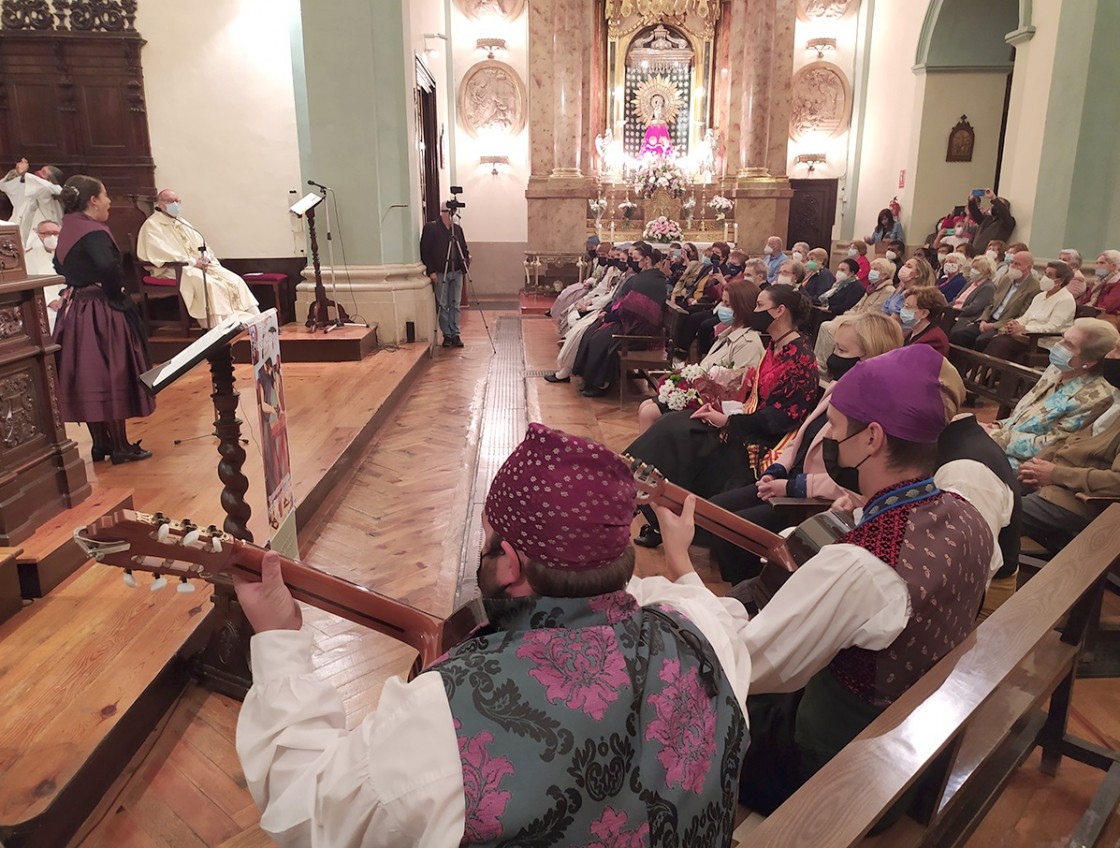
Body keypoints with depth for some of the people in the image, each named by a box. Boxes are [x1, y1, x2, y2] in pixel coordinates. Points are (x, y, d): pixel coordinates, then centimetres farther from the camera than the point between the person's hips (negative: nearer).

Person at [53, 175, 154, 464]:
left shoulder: (68, 230, 11)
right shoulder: (94, 232, -17)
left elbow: (60, 265, 26)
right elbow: (108, 266, -35)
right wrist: (117, 294, -18)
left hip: (75, 310, 9)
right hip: (101, 313, -9)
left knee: (87, 378, 13)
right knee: (111, 376, -1)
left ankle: (101, 443, 23)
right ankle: (121, 447, 6)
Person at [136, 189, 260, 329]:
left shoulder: (182, 222, 22)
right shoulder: (152, 225, -2)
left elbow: (200, 243, 20)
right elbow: (162, 252, -16)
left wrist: (206, 257, -4)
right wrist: (192, 262, -20)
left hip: (200, 264, 7)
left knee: (234, 281, -13)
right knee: (208, 283, -35)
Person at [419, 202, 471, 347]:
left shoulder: (457, 229, 10)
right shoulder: (430, 228, -4)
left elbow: (464, 248, 18)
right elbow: (424, 251, -6)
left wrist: (466, 261, -2)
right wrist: (431, 271, -12)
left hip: (457, 272, 4)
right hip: (440, 274, -4)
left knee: (455, 305, 4)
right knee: (443, 306, 0)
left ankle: (455, 335, 10)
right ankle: (447, 335, 8)